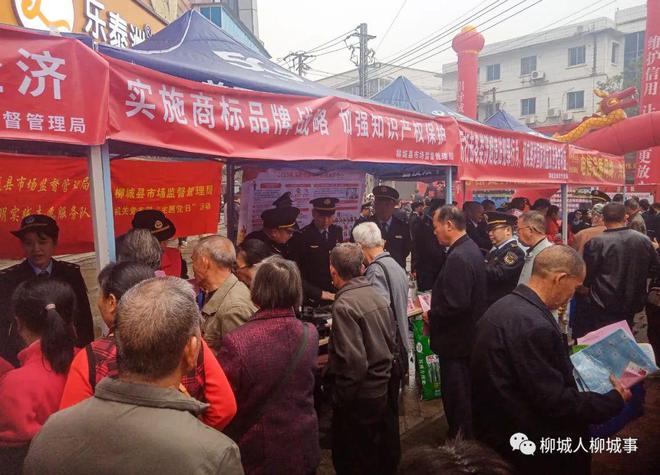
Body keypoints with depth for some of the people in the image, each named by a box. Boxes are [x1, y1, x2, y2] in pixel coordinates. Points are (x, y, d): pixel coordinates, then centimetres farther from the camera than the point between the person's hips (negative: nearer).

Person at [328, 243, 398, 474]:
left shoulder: (344, 305, -22)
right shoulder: (377, 296, 2)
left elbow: (354, 361, -26)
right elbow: (391, 342, 9)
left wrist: (341, 398, -13)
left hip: (360, 396, -8)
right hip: (383, 386, 8)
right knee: (385, 454, 23)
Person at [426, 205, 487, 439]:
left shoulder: (458, 258, -25)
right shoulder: (471, 249, 7)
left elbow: (456, 305, -29)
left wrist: (431, 315, -14)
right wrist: (436, 310, 10)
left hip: (456, 340, -10)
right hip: (469, 335, 10)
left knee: (457, 396, 4)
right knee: (466, 392, 23)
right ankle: (468, 435, 39)